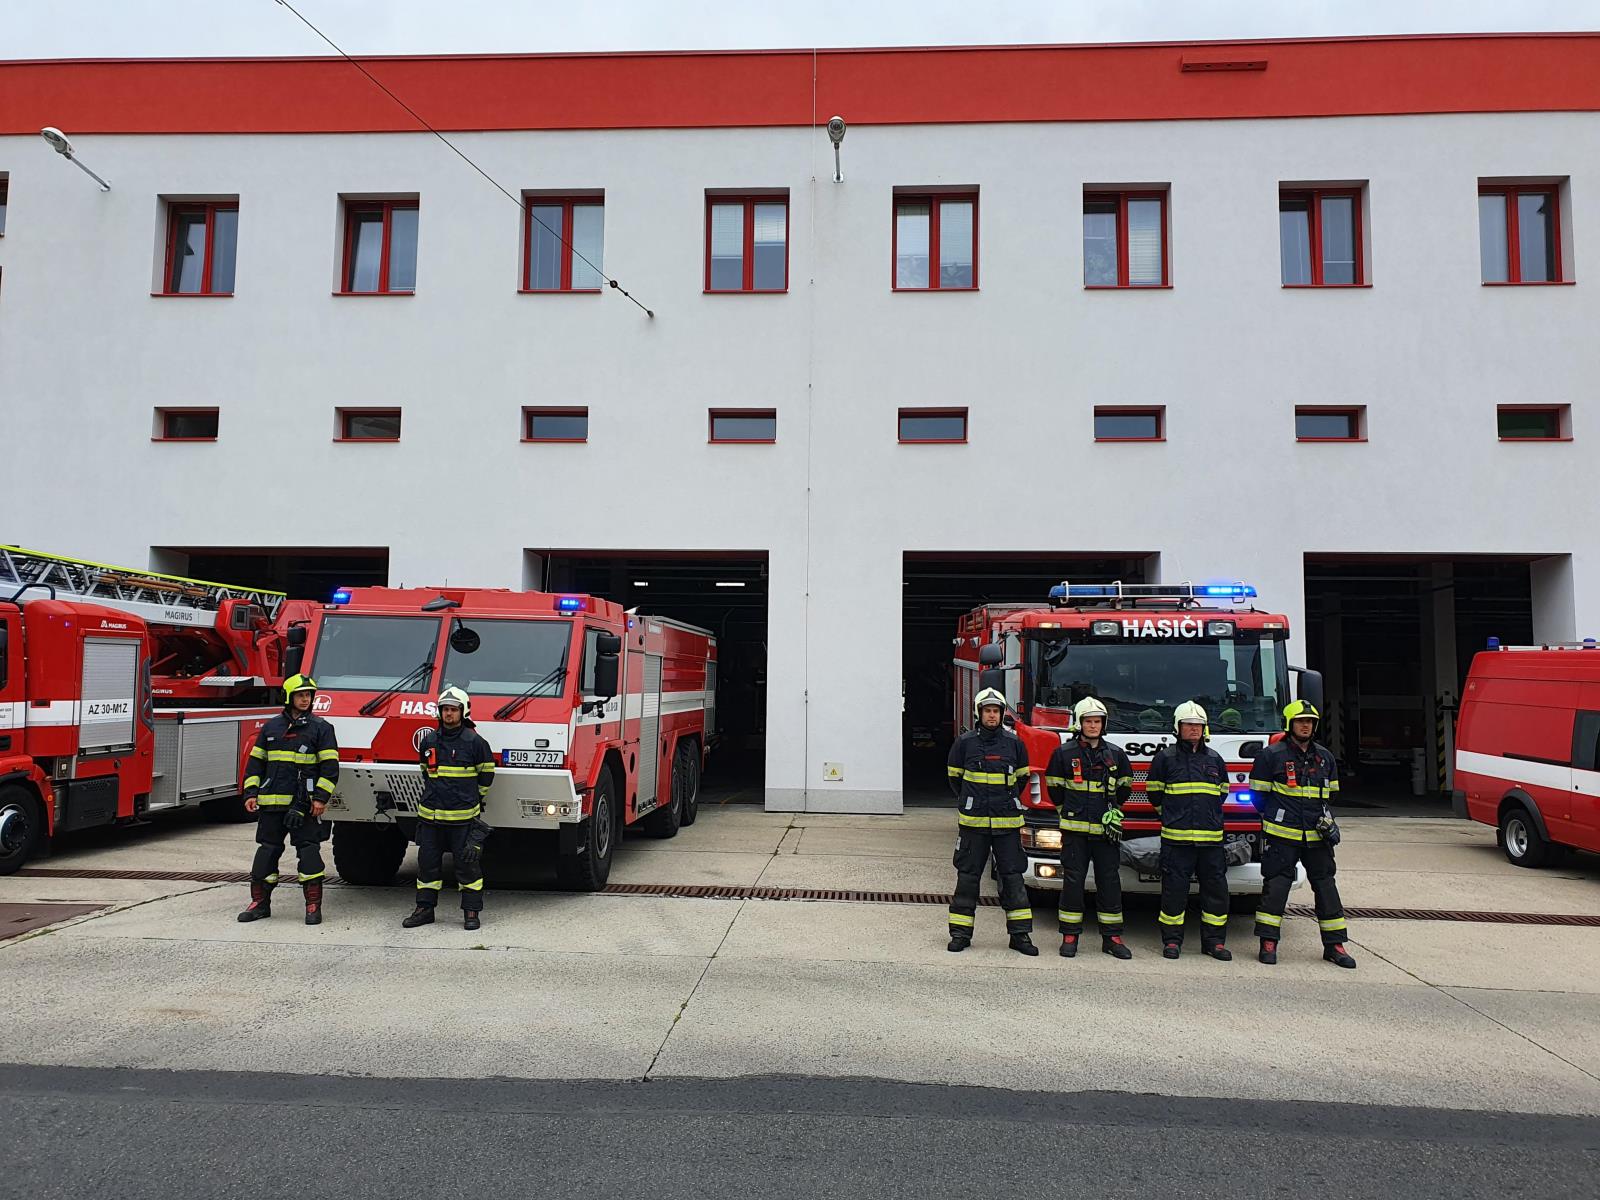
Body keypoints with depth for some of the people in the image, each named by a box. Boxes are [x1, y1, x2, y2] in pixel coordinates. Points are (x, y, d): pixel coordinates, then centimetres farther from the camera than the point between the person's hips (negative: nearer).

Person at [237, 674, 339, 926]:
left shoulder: (321, 728, 1)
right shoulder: (271, 727, 12)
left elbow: (330, 766, -3)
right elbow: (256, 762, 15)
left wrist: (321, 798, -11)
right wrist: (251, 793, 6)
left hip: (304, 805, -3)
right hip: (272, 802, 4)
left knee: (308, 850, -2)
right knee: (267, 850, 9)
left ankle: (313, 905, 4)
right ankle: (260, 902, 20)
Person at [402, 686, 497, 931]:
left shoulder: (474, 741, -6)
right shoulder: (429, 741, 7)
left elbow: (486, 773, 5)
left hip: (462, 817, -4)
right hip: (430, 815, 4)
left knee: (467, 863, 0)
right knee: (428, 862, 10)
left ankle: (472, 911, 8)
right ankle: (425, 908, 21)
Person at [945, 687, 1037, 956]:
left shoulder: (1013, 742, 3)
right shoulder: (965, 742, -1)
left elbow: (1022, 777, 18)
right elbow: (954, 777, 13)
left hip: (1007, 822, 1)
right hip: (973, 822, -1)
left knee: (1013, 876, 3)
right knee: (967, 876, 4)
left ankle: (1020, 934, 11)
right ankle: (960, 933, 11)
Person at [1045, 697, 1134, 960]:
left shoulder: (1115, 754, 7)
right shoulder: (1064, 753, 0)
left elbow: (1124, 786, 18)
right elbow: (1054, 786, 10)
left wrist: (1114, 810, 12)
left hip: (1106, 830, 2)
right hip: (1074, 829, -2)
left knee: (1110, 881, 5)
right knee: (1073, 881, 1)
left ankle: (1112, 937, 14)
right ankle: (1070, 936, 10)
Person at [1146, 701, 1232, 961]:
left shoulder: (1215, 759, 12)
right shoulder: (1165, 757, 2)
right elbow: (1154, 792, 10)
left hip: (1211, 838, 3)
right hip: (1176, 838, -3)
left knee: (1216, 888, 5)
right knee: (1174, 889, -1)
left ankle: (1214, 941, 16)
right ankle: (1172, 940, 9)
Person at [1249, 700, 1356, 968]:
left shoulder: (1325, 757, 12)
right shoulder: (1271, 755, -4)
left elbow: (1330, 793, 22)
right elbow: (1259, 795, 1)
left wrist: (1326, 819, 10)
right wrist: (1277, 817, -2)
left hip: (1316, 836, 4)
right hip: (1282, 835, -4)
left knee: (1326, 886, 7)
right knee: (1276, 886, -3)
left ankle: (1334, 945, 16)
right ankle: (1268, 942, 3)